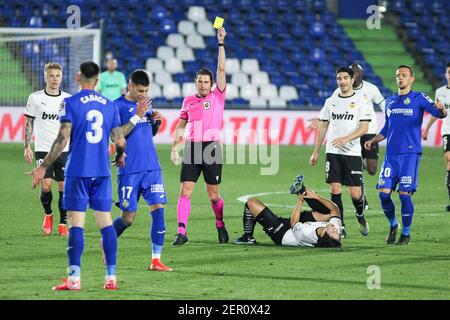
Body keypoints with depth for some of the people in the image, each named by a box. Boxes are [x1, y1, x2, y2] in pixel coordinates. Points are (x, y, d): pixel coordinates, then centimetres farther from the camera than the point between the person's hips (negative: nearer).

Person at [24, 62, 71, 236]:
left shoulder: (68, 99, 4)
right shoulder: (35, 98, 1)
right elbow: (29, 123, 6)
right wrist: (27, 147, -1)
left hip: (64, 149, 1)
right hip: (43, 149, -1)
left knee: (63, 186, -3)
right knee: (45, 185, -11)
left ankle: (63, 223, 8)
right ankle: (47, 215, 16)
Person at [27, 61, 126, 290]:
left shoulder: (70, 103, -5)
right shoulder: (109, 106, 8)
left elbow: (63, 139, -12)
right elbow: (119, 141, 8)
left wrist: (43, 167, -5)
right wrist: (120, 156, 31)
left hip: (77, 171, -4)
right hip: (102, 172, 4)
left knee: (76, 223, -3)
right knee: (105, 222, 7)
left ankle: (74, 278, -8)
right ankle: (111, 277, 6)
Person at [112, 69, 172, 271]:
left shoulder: (145, 104, 14)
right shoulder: (118, 106, -6)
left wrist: (156, 122, 1)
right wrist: (137, 116, -19)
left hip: (152, 167, 5)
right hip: (129, 170, -5)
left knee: (158, 209, -6)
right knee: (128, 218, -2)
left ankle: (156, 260, -4)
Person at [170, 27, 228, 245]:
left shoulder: (217, 96, 4)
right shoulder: (189, 101, 13)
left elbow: (221, 69, -3)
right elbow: (181, 125, 20)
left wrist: (221, 43, -6)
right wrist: (174, 148, 12)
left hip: (212, 149, -2)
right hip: (192, 148, 2)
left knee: (213, 195, 3)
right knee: (185, 191, -8)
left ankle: (221, 225, 27)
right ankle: (181, 232, -10)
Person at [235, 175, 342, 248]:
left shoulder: (306, 234, -46)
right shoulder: (336, 229, -31)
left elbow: (293, 223, -23)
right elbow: (334, 209, -13)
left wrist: (300, 201, -12)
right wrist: (315, 196, -12)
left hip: (280, 234, -6)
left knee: (251, 202, -4)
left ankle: (247, 237, 16)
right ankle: (300, 189, 22)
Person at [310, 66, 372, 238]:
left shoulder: (360, 101, -1)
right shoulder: (331, 101, 11)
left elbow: (364, 128, -8)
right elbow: (323, 127, 16)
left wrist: (346, 139, -22)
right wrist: (315, 152, 13)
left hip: (353, 153, -3)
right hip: (332, 152, 3)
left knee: (355, 193, -5)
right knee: (335, 190, -5)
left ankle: (360, 216, 26)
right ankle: (340, 228, 1)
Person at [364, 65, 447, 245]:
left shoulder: (418, 98, 0)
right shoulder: (390, 102, 17)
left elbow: (439, 113, -13)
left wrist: (441, 109, -35)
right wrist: (373, 141, 16)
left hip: (410, 154, -5)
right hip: (391, 154, 5)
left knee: (404, 194, -9)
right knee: (383, 193, -4)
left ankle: (406, 233, 6)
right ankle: (393, 226, 19)